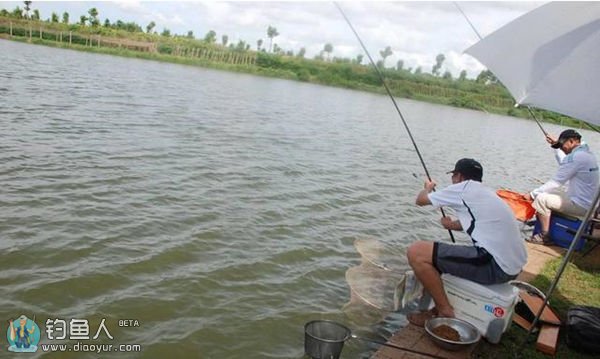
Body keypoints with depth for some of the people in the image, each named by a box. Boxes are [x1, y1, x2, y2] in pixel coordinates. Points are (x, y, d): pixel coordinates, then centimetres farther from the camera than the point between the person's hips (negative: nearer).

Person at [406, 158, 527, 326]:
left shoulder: (463, 188, -3)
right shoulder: (485, 192, 20)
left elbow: (420, 200, 9)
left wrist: (428, 188, 30)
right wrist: (453, 225, 48)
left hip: (496, 266, -10)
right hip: (513, 265, 10)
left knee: (416, 252, -11)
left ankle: (445, 313, 0)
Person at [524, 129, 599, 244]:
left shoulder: (576, 156, -21)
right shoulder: (587, 153, 9)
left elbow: (556, 182, -20)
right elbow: (564, 164, 28)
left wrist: (532, 194, -14)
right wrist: (556, 146, 25)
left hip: (580, 206, -10)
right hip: (587, 203, 10)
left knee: (541, 198, -15)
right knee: (547, 192, 18)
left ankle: (544, 236, -7)